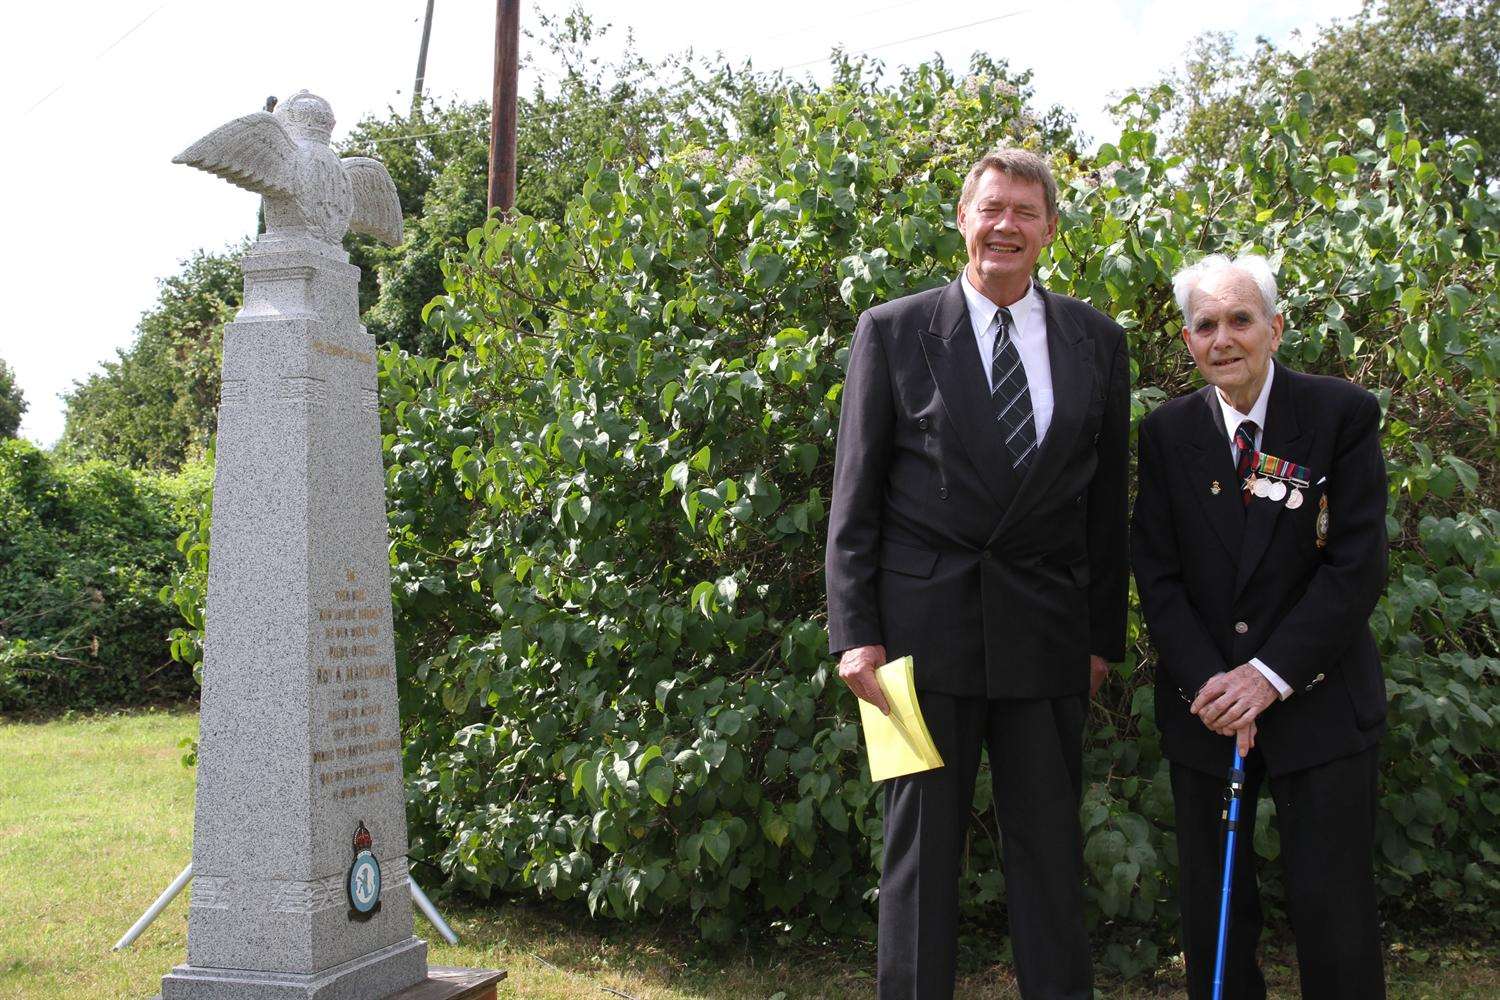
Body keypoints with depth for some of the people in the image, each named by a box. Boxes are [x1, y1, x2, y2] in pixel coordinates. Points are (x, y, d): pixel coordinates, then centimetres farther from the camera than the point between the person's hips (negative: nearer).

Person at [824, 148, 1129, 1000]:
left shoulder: (1096, 341, 8)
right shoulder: (893, 331, 1)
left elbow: (1107, 502, 10)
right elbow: (855, 496, 0)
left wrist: (1104, 635, 8)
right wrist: (855, 632, -6)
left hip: (1045, 635, 2)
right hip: (925, 629, -2)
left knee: (1052, 849, 10)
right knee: (922, 848, 8)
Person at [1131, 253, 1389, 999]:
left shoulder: (1342, 414, -4)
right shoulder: (1168, 432, 3)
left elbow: (1358, 565, -10)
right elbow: (1156, 572, 1)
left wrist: (1270, 674, -16)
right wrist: (1207, 681, -11)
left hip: (1317, 701, -2)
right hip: (1203, 704, 3)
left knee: (1333, 910, 1)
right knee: (1209, 906, 10)